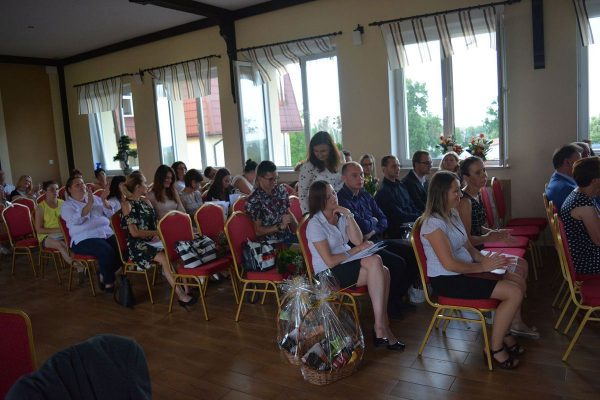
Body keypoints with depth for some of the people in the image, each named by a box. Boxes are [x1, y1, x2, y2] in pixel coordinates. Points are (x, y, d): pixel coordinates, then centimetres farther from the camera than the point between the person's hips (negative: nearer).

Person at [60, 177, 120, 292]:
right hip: (84, 239, -5)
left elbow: (110, 214, 12)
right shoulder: (67, 205, 5)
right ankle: (109, 282, -11)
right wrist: (89, 203, -21)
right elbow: (76, 220, -15)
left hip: (107, 234, 5)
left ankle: (104, 274, 4)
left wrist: (104, 201, -4)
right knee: (107, 251, -32)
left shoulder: (95, 198, 19)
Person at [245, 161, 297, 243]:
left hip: (289, 236, 7)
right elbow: (258, 231, -7)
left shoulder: (281, 190, 7)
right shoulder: (253, 201, -11)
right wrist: (280, 226, -18)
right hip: (272, 243, -6)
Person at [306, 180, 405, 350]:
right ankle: (381, 327, -23)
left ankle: (382, 326, -19)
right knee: (375, 261, -27)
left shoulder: (340, 215, 10)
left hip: (347, 264, 7)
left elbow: (358, 240, 0)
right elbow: (330, 261, -14)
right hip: (329, 274, -7)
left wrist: (349, 216, -8)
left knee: (383, 270, -22)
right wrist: (355, 250, -8)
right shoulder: (315, 225, -10)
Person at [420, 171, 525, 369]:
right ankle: (495, 348, 1)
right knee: (514, 293, -16)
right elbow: (449, 264, -22)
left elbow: (469, 248, 14)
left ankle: (503, 333, 16)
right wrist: (482, 266, -14)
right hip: (446, 280, -9)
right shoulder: (434, 223, -19)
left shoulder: (453, 214, 10)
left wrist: (486, 259, -4)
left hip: (464, 272, 9)